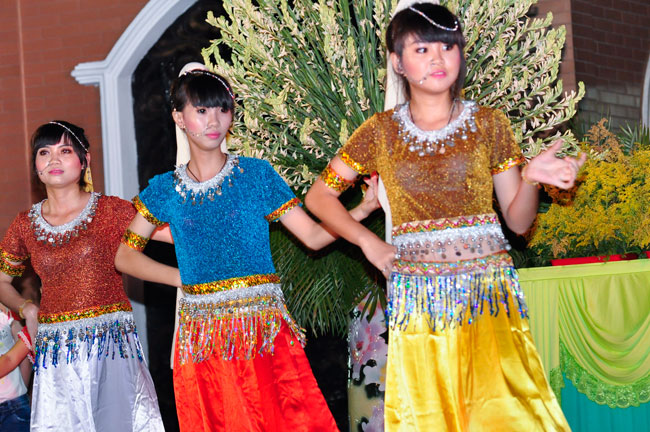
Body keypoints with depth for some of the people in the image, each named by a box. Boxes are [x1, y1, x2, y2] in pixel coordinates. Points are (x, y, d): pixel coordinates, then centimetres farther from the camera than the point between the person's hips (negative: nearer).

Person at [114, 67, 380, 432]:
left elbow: (313, 235, 3)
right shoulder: (166, 190, 9)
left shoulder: (256, 175, 6)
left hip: (265, 331, -1)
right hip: (203, 340, 1)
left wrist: (365, 208, -9)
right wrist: (182, 278, 5)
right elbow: (125, 256, 15)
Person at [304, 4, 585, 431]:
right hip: (417, 299, 1)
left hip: (489, 291, 0)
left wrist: (531, 178, -13)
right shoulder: (381, 132, 7)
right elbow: (319, 196, 12)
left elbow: (518, 221, 7)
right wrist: (367, 240, 0)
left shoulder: (489, 124, 6)